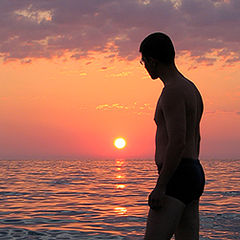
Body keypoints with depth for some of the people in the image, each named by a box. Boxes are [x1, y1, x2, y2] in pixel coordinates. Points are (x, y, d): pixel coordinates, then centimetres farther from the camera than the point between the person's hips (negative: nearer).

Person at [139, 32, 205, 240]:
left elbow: (178, 143, -22)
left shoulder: (173, 92, -14)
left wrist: (160, 186, -21)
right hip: (195, 176, 10)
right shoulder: (192, 90, 18)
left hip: (177, 178, -10)